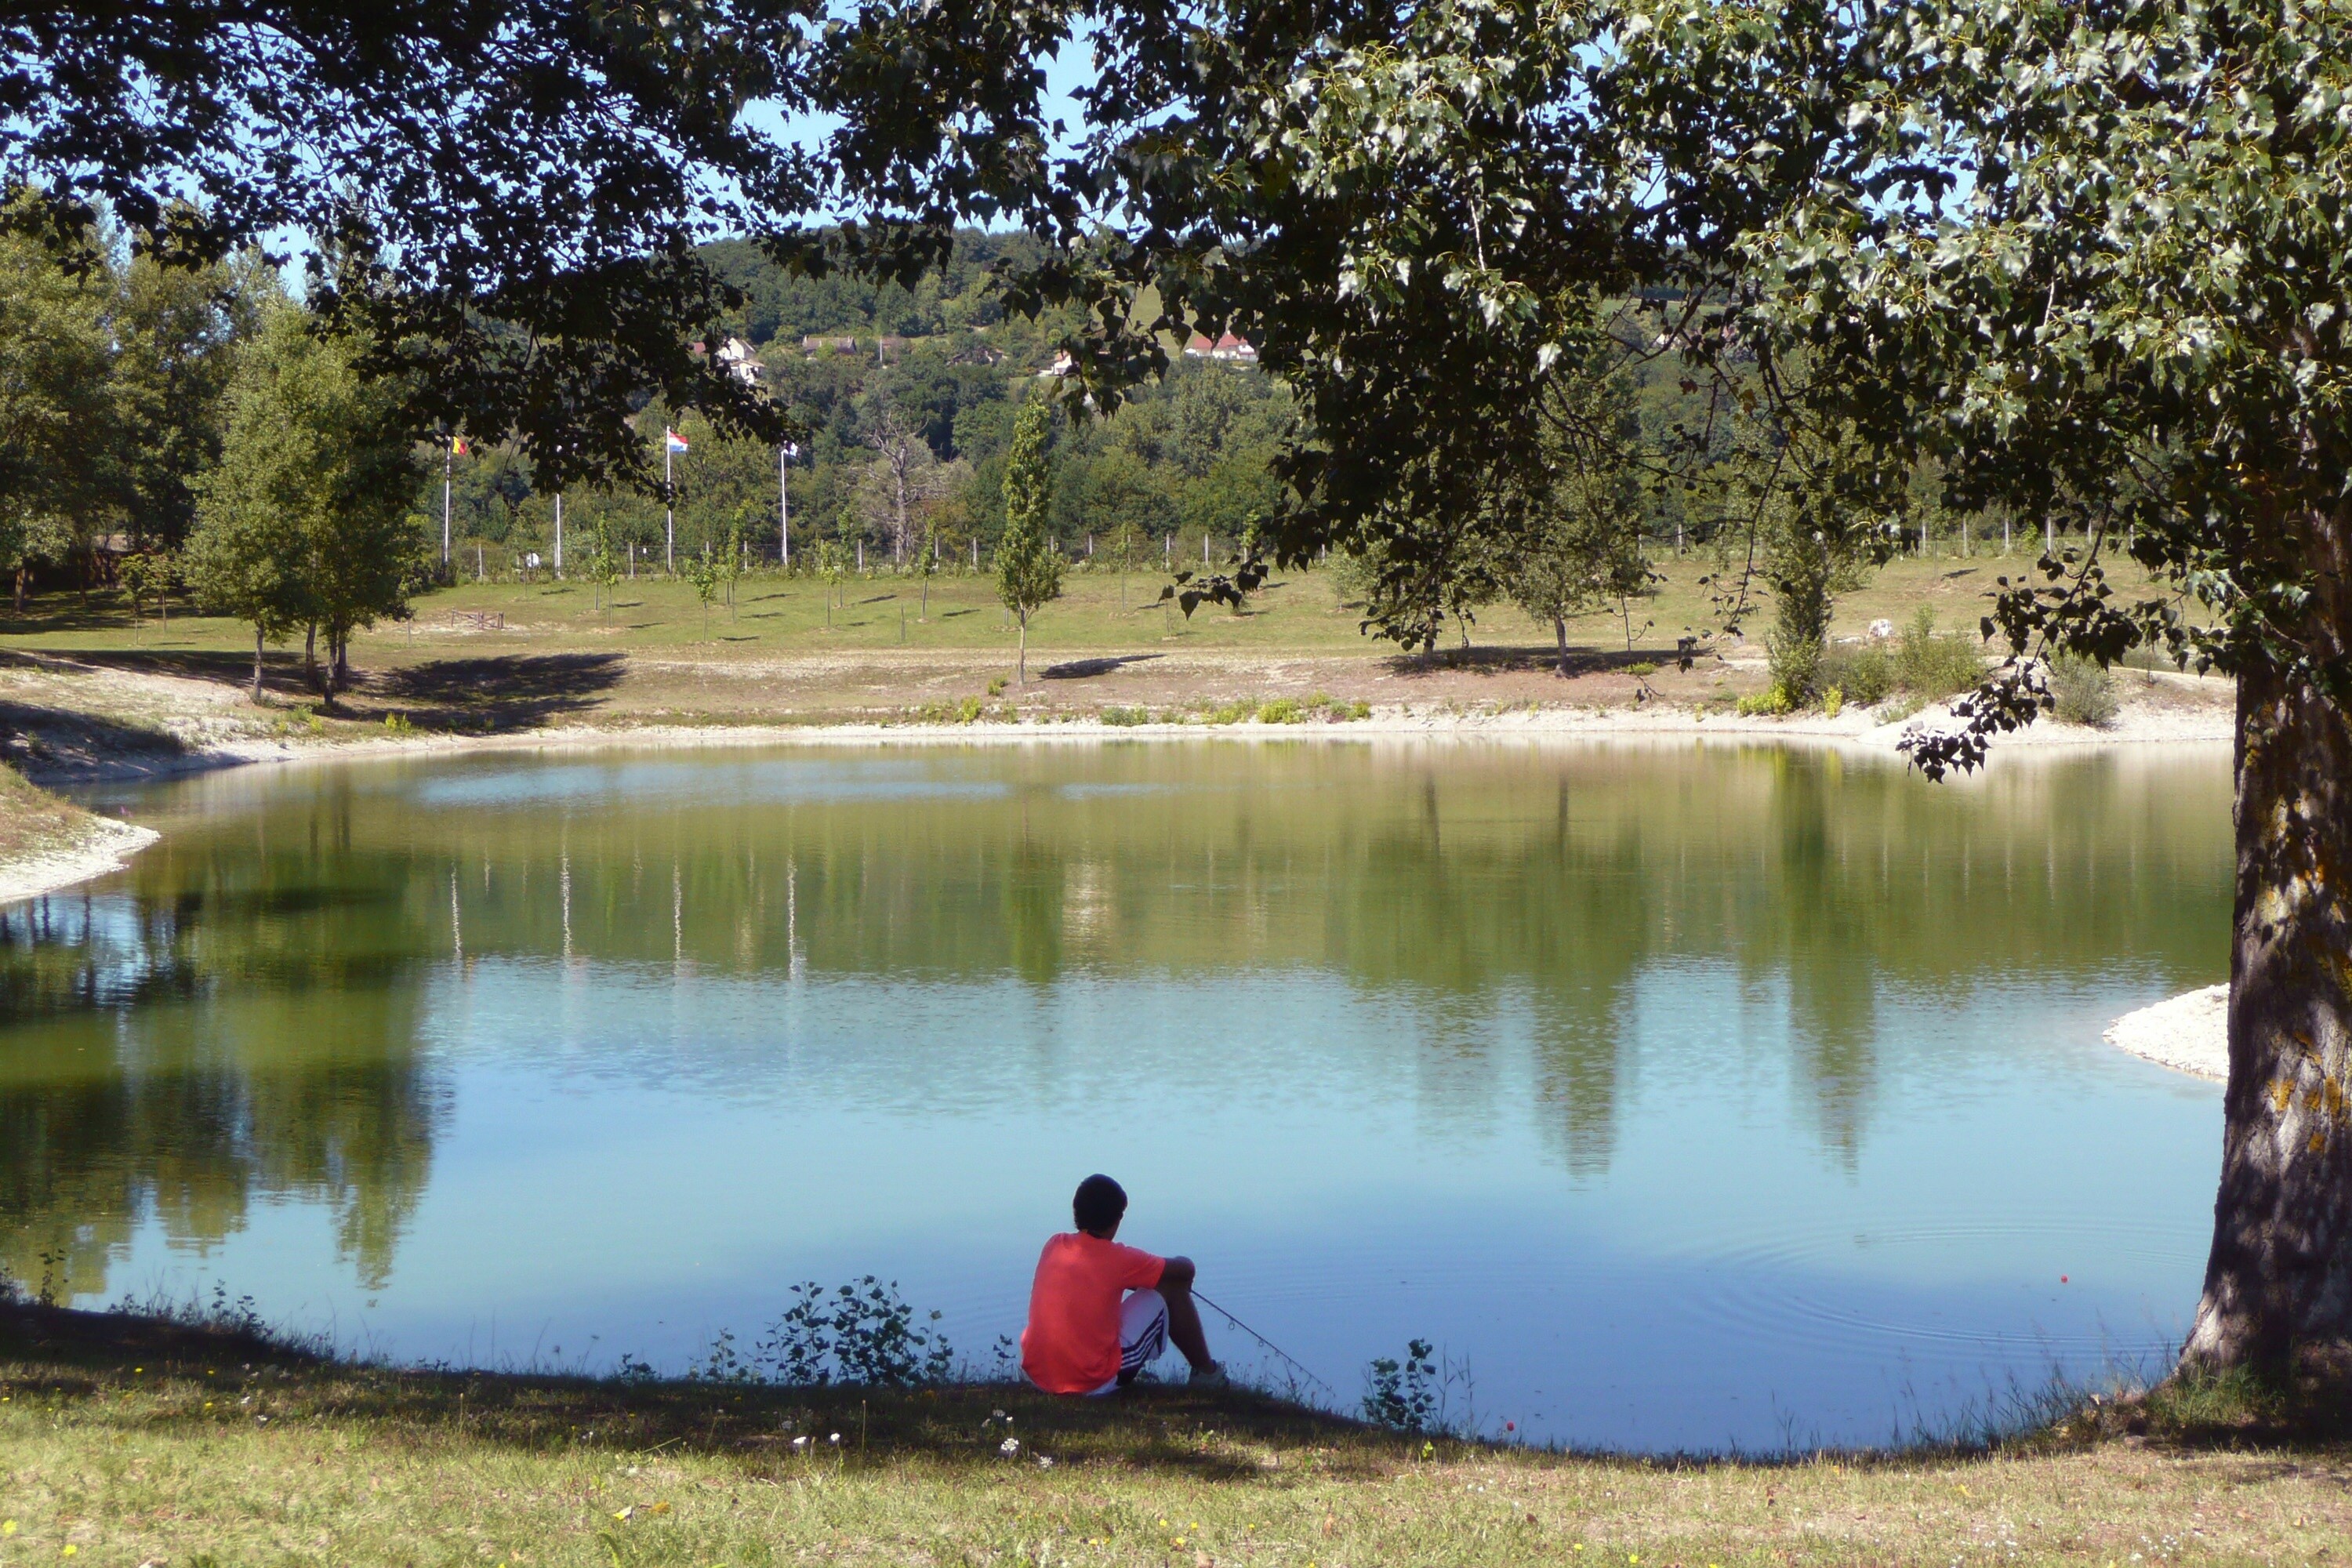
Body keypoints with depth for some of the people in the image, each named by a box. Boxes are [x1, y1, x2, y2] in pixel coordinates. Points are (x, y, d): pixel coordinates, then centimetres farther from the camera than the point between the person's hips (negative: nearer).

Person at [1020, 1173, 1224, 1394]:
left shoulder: (1053, 1246, 5)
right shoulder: (1118, 1259, -8)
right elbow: (1185, 1269, 5)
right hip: (1096, 1383, -5)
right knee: (1170, 1287, 10)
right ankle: (1206, 1372, 27)